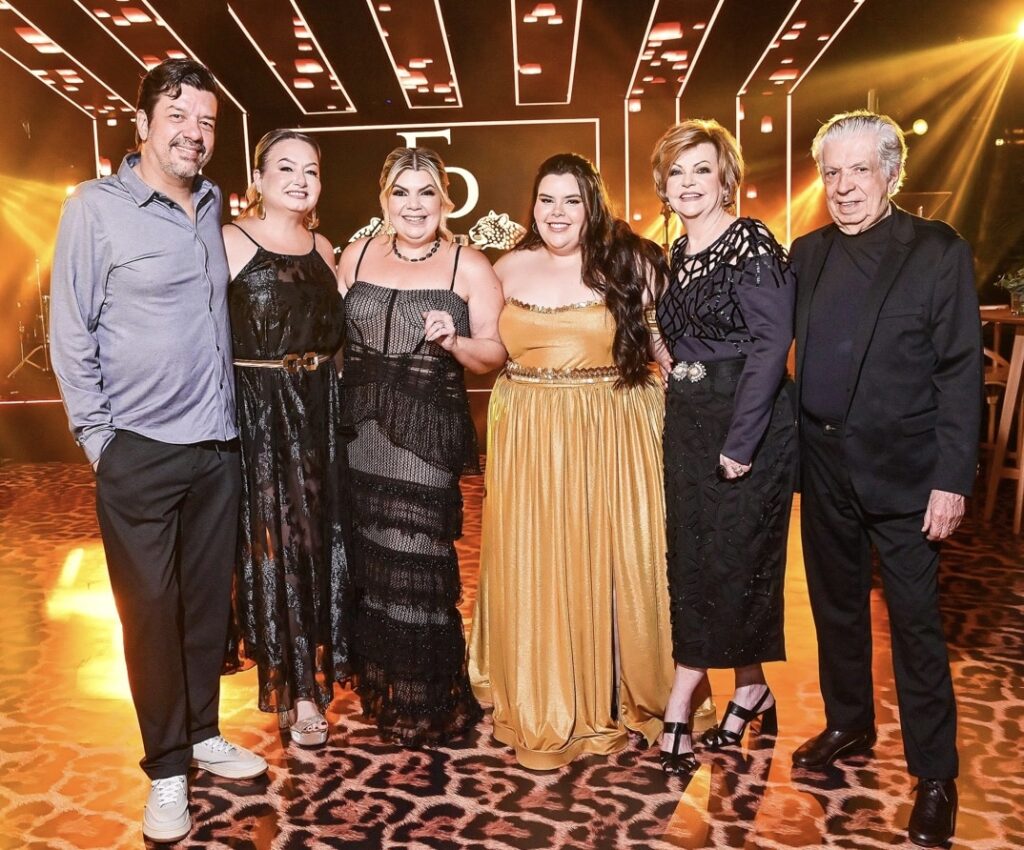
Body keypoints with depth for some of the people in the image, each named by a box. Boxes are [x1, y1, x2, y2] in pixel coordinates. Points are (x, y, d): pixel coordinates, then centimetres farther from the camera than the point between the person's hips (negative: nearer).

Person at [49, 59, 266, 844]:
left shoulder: (213, 204, 8)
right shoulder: (96, 207, -6)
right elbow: (70, 331, -5)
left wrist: (225, 412, 12)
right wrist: (98, 436, -7)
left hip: (217, 445, 5)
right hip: (140, 450, -4)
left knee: (209, 600, 14)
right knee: (152, 611, 5)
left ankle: (203, 734, 31)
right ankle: (167, 769, 21)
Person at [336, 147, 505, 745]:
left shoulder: (470, 267, 0)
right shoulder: (357, 257, 11)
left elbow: (495, 355, -1)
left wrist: (454, 341, -21)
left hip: (427, 433, -4)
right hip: (360, 429, 4)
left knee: (416, 563, -2)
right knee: (366, 560, 10)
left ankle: (428, 703, 18)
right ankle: (378, 689, 30)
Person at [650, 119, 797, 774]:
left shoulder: (753, 244, -10)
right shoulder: (681, 252, 13)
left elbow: (771, 344, -17)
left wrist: (740, 440, -20)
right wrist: (681, 418, 9)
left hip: (749, 424, -8)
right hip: (689, 424, 8)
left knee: (732, 560, 1)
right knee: (692, 559, 10)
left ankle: (679, 713, 12)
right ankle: (750, 691, 27)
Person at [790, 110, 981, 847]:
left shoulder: (938, 253, -8)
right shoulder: (808, 254, 6)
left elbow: (961, 373, -10)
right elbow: (792, 348, 7)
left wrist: (952, 479, -15)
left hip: (903, 472, -4)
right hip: (824, 467, 5)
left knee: (916, 622, 5)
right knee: (836, 605, 18)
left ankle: (936, 774, 22)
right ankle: (848, 725, 38)